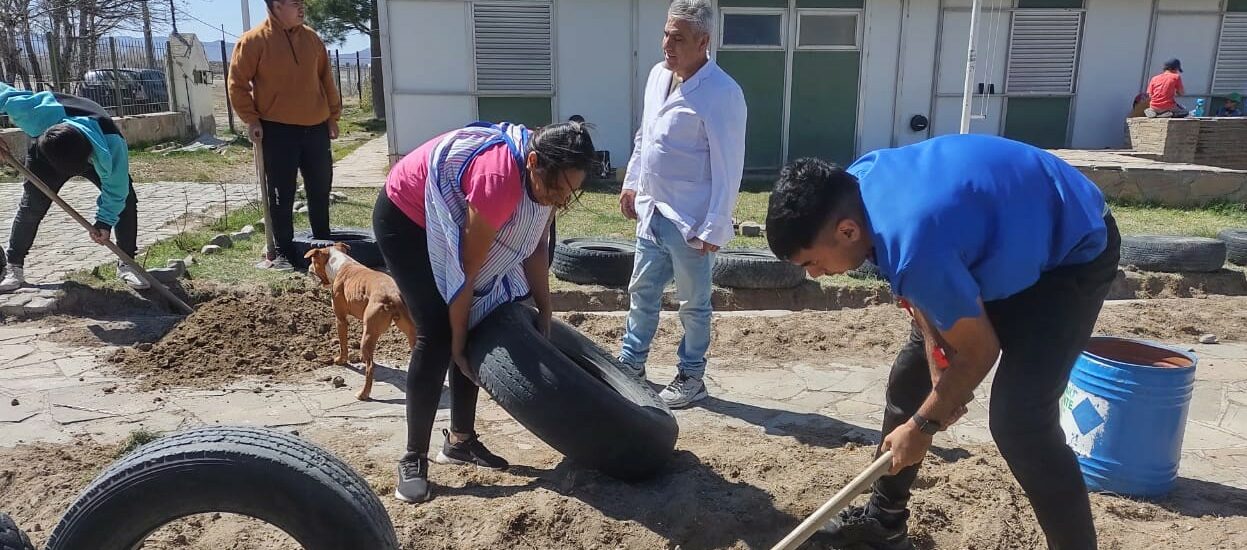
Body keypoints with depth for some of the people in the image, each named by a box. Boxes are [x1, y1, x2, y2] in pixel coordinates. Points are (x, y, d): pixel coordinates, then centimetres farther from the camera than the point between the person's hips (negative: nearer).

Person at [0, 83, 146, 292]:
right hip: (46, 154, 1)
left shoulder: (113, 144, -44)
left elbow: (115, 188, -28)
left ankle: (126, 264, -4)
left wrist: (105, 221, -24)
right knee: (31, 205, -8)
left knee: (125, 198, -16)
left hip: (97, 154, -1)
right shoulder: (38, 113, -44)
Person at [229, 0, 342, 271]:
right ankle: (283, 251, 9)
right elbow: (237, 83, -4)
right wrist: (251, 119, -9)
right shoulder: (254, 40, -7)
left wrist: (333, 115, 14)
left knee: (320, 189, 12)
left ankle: (323, 243, 26)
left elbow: (326, 79, 15)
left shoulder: (311, 37, 8)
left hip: (316, 127, 5)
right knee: (282, 193, 0)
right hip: (278, 129, -5)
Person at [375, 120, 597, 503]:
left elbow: (534, 247, -2)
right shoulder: (500, 179, -38)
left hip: (451, 219, 8)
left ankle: (460, 441, 18)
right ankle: (413, 459, -4)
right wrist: (458, 338, -19)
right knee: (438, 335, -15)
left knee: (473, 330, 4)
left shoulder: (542, 174, -14)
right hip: (404, 218, -8)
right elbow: (468, 269, -29)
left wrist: (544, 313, -3)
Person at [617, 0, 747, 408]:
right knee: (642, 292, 18)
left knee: (693, 303, 8)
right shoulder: (658, 75, 6)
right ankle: (631, 364, 34)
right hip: (651, 211, 8)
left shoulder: (721, 93, -18)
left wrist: (714, 229, -20)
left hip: (690, 220, -7)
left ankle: (692, 377, 24)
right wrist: (631, 183, 19)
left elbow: (729, 169, -19)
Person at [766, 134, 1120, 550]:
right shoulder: (856, 182, -15)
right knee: (910, 376, 9)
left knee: (1018, 421, -22)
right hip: (1002, 237, 9)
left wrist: (924, 424, -11)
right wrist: (937, 363, -7)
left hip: (1073, 253, -8)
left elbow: (978, 353, -25)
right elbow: (920, 290, 0)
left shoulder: (916, 247, -41)